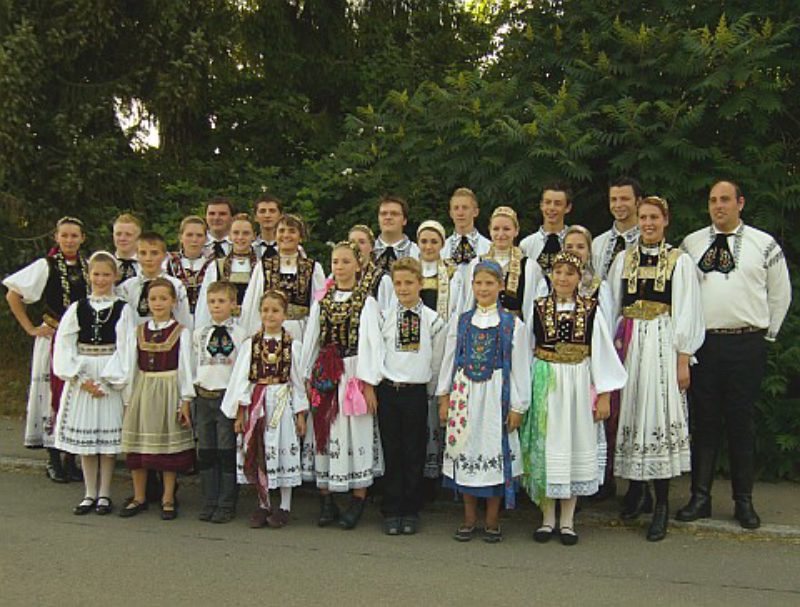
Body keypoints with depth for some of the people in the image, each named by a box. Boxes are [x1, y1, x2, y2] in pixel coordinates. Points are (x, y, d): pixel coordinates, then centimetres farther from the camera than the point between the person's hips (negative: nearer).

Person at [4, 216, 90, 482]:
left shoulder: (88, 266, 6)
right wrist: (31, 328, -6)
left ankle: (72, 458, 16)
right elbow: (13, 295, -5)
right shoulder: (46, 266, -6)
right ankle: (53, 460, 9)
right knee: (53, 395, -1)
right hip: (54, 338, -4)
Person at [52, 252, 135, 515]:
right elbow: (63, 347, 0)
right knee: (84, 433, 6)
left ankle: (104, 494, 12)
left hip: (111, 379, -2)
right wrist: (81, 379, -9)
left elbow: (125, 349, -6)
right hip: (81, 377, 2)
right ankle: (90, 493, 17)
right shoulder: (77, 308, 6)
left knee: (109, 433, 0)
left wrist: (108, 381, -13)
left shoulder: (123, 309, -1)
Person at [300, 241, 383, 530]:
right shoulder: (321, 301, 11)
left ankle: (357, 502, 6)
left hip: (354, 373, -4)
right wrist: (307, 377, 6)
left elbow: (371, 342, -6)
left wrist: (369, 383, -12)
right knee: (322, 432, 4)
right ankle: (326, 502, 13)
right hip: (324, 375, 4)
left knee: (355, 433, -3)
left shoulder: (367, 302, -1)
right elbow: (310, 340, 11)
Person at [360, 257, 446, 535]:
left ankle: (410, 512, 16)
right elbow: (373, 353, 0)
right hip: (387, 390, 0)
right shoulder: (384, 318, 4)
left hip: (416, 392, 0)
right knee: (391, 452, 5)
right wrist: (371, 386, -9)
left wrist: (430, 390, 10)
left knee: (414, 454, 5)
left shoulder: (433, 320, 2)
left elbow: (436, 361, 8)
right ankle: (391, 512, 13)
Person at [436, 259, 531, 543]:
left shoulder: (514, 325, -1)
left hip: (496, 396, -2)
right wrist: (444, 398, 6)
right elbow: (448, 360, 9)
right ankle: (469, 518, 19)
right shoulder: (460, 322, 7)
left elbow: (520, 368, 0)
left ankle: (492, 520, 15)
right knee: (464, 449, 6)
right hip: (464, 394, 2)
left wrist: (517, 406, -3)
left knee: (495, 451, 1)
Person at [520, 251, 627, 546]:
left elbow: (603, 353, 0)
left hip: (579, 386, 0)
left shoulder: (591, 310, -1)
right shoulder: (538, 308, 1)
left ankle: (567, 521, 18)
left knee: (575, 446, 6)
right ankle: (548, 519, 18)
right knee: (546, 446, 4)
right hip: (544, 385, 0)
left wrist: (604, 395, -3)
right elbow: (526, 352, 6)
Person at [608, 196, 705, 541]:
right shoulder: (623, 260, 12)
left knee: (661, 415, -6)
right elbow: (612, 308, 12)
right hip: (628, 344, 4)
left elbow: (687, 313, -1)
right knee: (631, 413, 6)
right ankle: (638, 491, 22)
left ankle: (661, 506, 0)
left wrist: (683, 359, -6)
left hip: (663, 344, -3)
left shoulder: (680, 261, 2)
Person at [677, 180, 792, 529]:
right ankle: (700, 497, 11)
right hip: (703, 342, 1)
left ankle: (743, 501, 14)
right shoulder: (691, 244, 8)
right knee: (703, 420, 5)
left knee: (742, 422, 5)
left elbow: (780, 295, 11)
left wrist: (767, 334, 8)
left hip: (747, 345, -1)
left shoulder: (765, 245, 4)